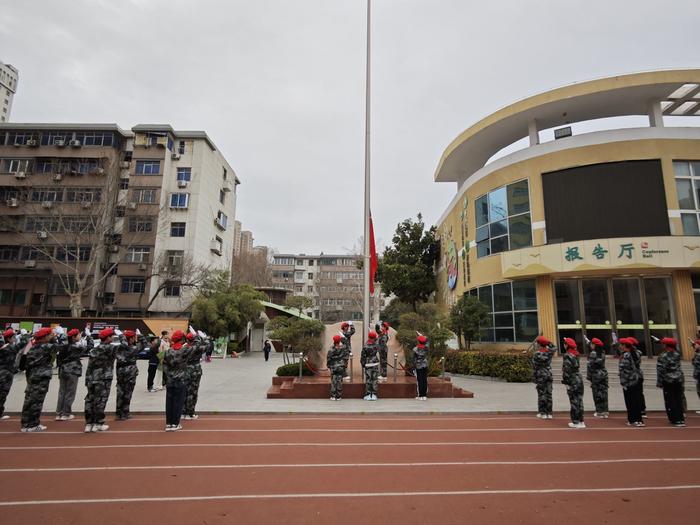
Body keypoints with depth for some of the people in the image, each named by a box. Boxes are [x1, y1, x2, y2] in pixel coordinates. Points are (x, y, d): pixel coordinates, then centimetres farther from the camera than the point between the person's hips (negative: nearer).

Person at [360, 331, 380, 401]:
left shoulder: (365, 346, -10)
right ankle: (374, 394, 10)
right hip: (375, 365, 1)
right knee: (375, 380, 7)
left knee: (368, 380, 4)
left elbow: (363, 356, -5)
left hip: (368, 365, -1)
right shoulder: (376, 346, -5)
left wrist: (363, 364, 7)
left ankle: (368, 395, 9)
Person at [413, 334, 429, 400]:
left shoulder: (415, 349, -15)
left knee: (419, 380, 3)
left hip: (418, 366, -3)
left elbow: (414, 358, -8)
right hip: (425, 366, 3)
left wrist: (414, 366, 2)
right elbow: (427, 341, 14)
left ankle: (420, 395, 5)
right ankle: (425, 395, 9)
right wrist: (422, 335, 24)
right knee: (425, 380, 7)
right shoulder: (426, 348, -6)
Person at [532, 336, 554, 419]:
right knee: (549, 394, 9)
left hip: (540, 376, -4)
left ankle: (543, 413, 7)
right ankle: (549, 413, 14)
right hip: (549, 375, 4)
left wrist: (534, 380, -6)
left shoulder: (536, 354, -14)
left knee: (541, 394, 3)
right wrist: (548, 342, 15)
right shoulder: (549, 352, -2)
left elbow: (535, 368, -12)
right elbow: (553, 348, 24)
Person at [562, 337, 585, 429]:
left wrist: (566, 382, -13)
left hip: (572, 381, -8)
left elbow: (567, 370, -18)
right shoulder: (576, 354, 9)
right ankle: (581, 421, 21)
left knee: (574, 401, 0)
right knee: (579, 400, 13)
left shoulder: (567, 356, -16)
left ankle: (575, 422, 6)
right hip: (579, 379, 8)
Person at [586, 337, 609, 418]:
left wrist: (588, 376, -6)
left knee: (597, 393, 0)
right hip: (604, 374, 6)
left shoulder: (593, 353, -13)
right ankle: (605, 411, 16)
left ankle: (599, 411, 3)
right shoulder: (602, 352, 5)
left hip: (596, 375, -6)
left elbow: (590, 365, -15)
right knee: (603, 392, 10)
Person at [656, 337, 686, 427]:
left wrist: (659, 382, -7)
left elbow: (661, 370, -15)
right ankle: (681, 419, 16)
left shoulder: (663, 356, -14)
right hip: (679, 379, 5)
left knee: (670, 401, 4)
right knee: (679, 400, 11)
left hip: (668, 381, -5)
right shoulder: (677, 354, 1)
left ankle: (675, 420, 7)